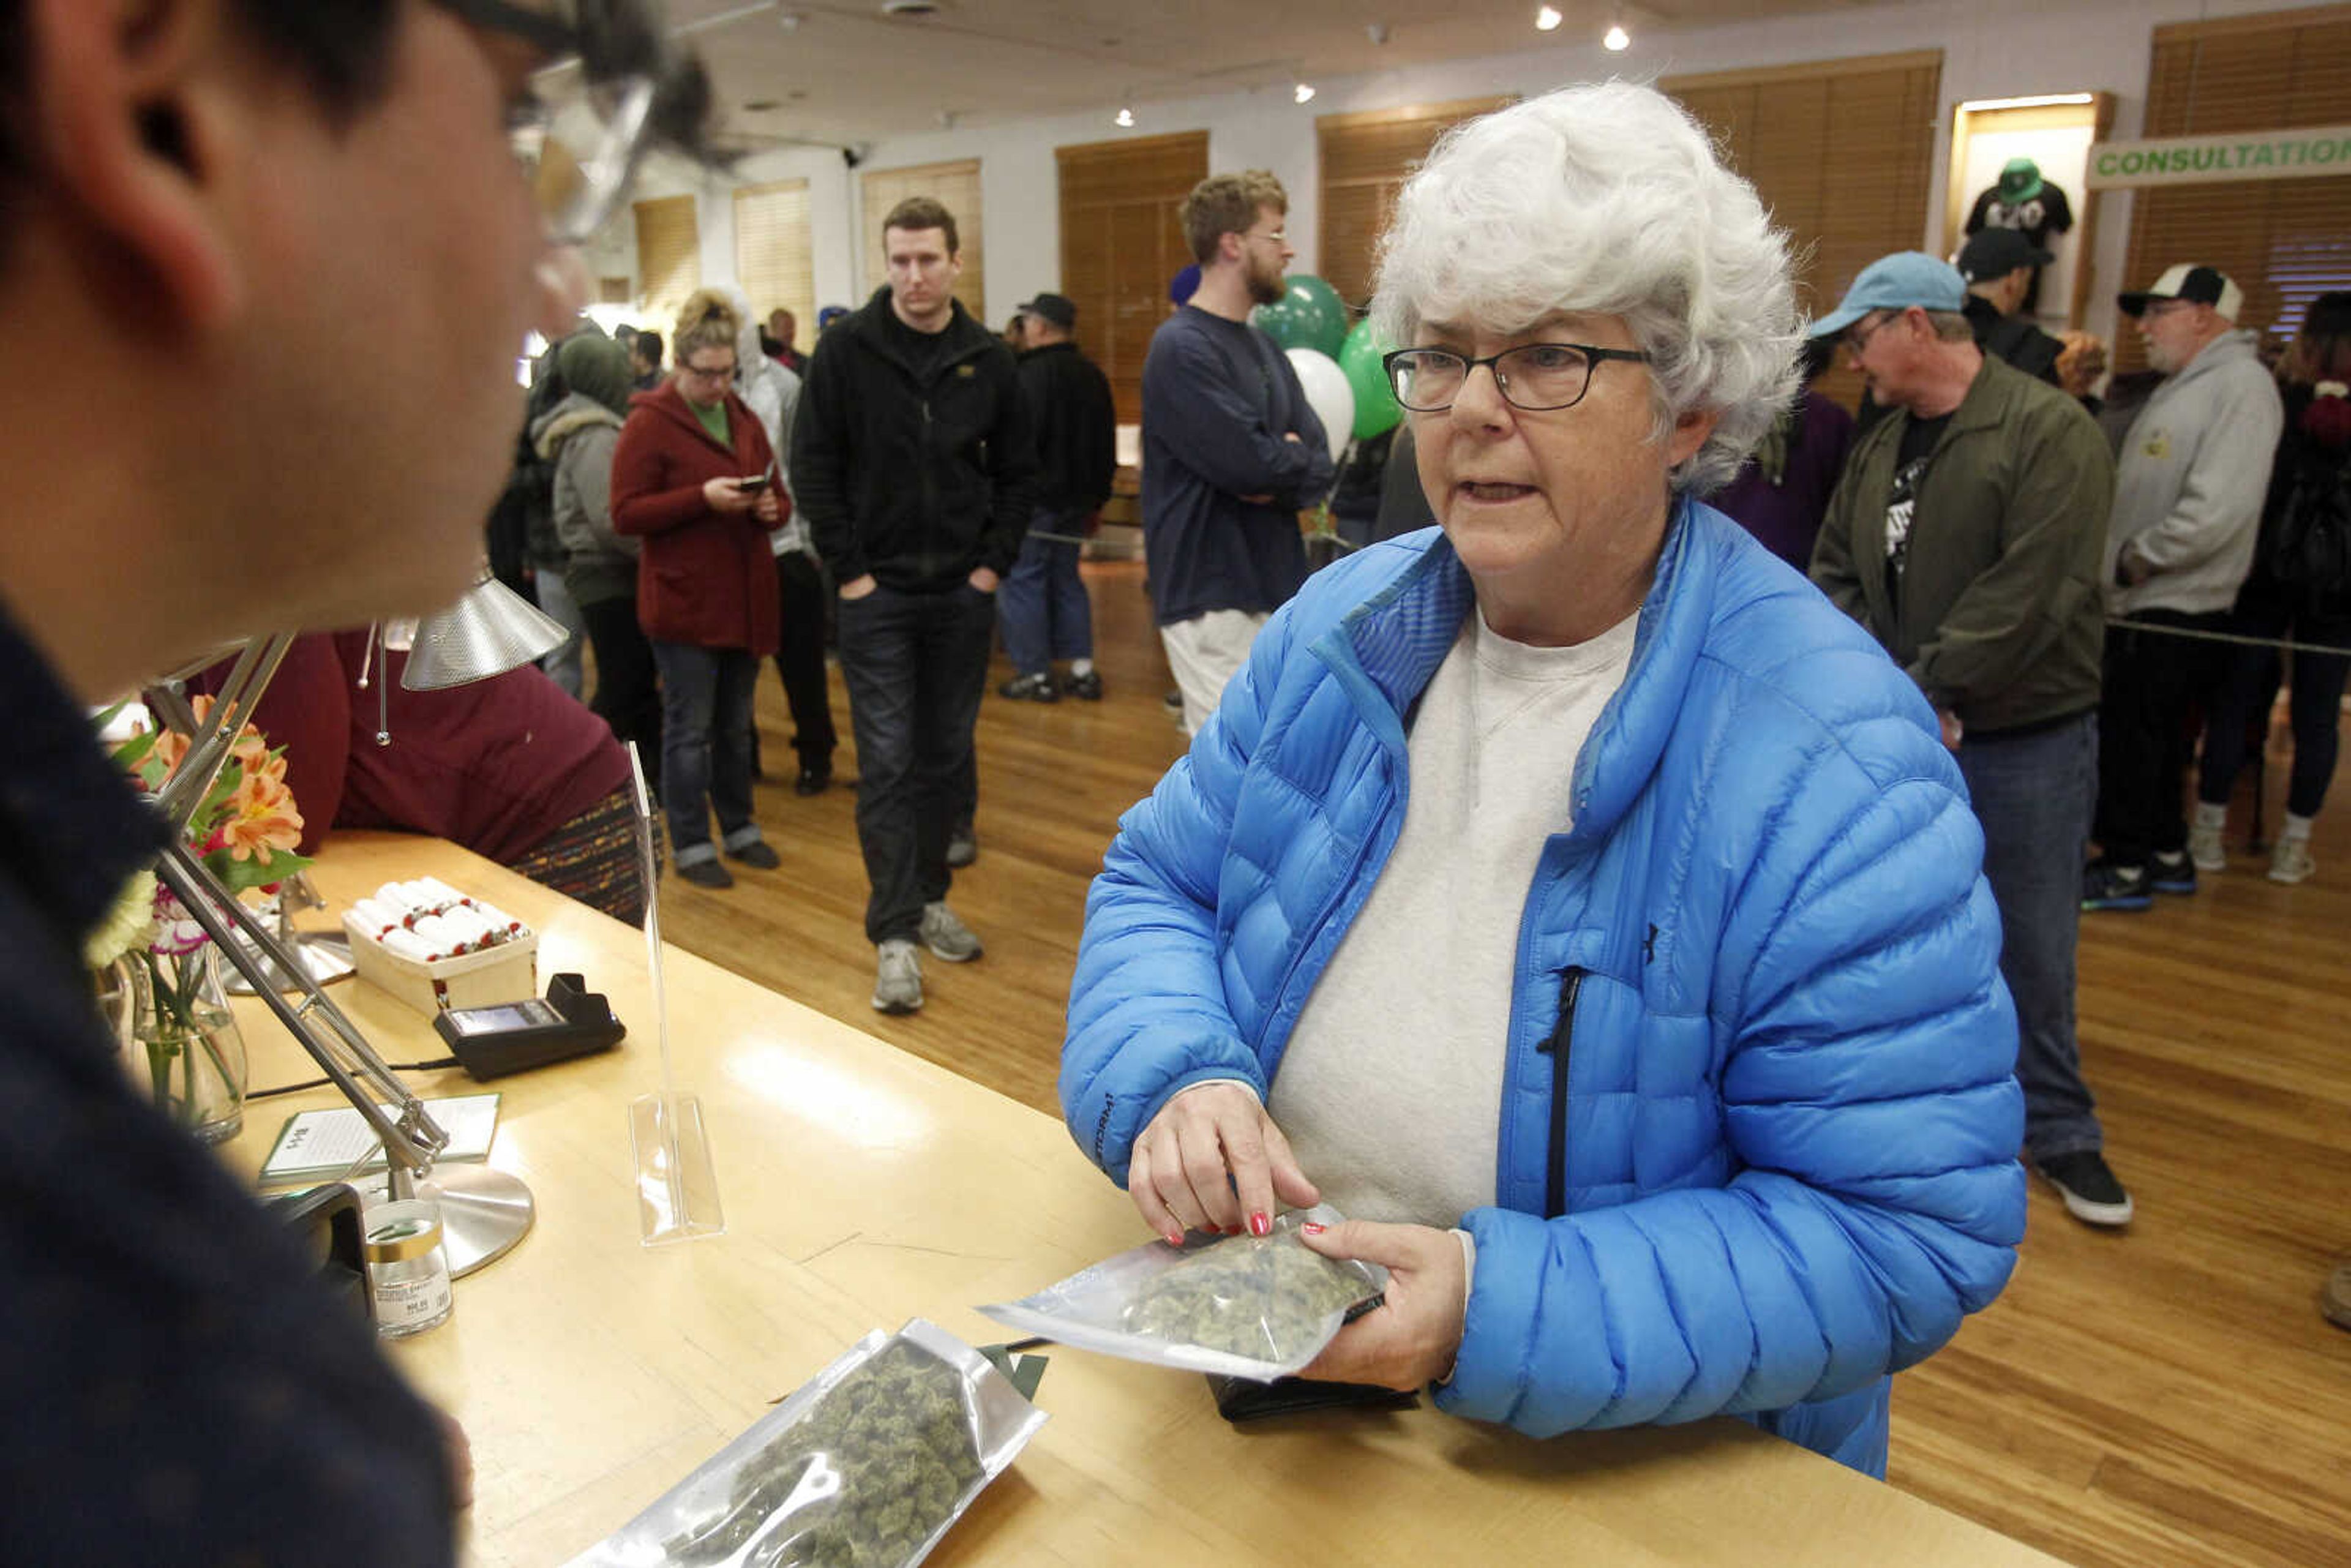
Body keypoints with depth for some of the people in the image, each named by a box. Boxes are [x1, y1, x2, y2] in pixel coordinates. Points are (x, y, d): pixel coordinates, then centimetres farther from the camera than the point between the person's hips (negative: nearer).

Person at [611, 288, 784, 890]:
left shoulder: (744, 419, 12)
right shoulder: (648, 423, -8)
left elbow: (776, 496, 19)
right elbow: (625, 514, -13)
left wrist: (769, 508, -5)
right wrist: (703, 497, -23)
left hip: (744, 600, 6)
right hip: (682, 603, -6)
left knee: (736, 725, 16)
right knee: (690, 729, 2)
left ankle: (739, 828, 29)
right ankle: (690, 845, 13)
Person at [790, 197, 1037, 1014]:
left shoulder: (988, 360, 3)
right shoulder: (846, 349, -4)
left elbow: (1018, 471, 10)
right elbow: (812, 466, -4)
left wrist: (994, 561, 0)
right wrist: (848, 569, -9)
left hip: (963, 593, 3)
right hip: (878, 592, -3)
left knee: (948, 757, 12)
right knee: (886, 764, -3)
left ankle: (928, 897, 27)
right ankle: (894, 934, 1)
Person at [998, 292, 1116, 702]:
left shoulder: (1031, 375, -15)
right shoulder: (1092, 375, 11)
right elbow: (1107, 443, 16)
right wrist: (1097, 498, 21)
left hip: (1034, 498, -8)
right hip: (1077, 497, 8)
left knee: (1021, 581, 1)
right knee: (1066, 579, 15)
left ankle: (1035, 674, 2)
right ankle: (1083, 670, 13)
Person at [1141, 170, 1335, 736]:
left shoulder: (1262, 348, 15)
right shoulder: (1182, 348, -12)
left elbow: (1319, 468, 9)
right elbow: (1248, 462, -22)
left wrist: (1278, 472, -12)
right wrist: (1294, 457, -2)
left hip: (1274, 590, 9)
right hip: (1213, 596, -8)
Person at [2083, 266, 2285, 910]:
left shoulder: (2241, 384, -14)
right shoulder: (2180, 387, 18)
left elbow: (2220, 508, -24)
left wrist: (2138, 557, -15)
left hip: (2175, 610, -9)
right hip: (2146, 601, 9)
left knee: (2130, 736, -3)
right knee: (2153, 735, 16)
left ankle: (2125, 868, 7)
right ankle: (2167, 855, 27)